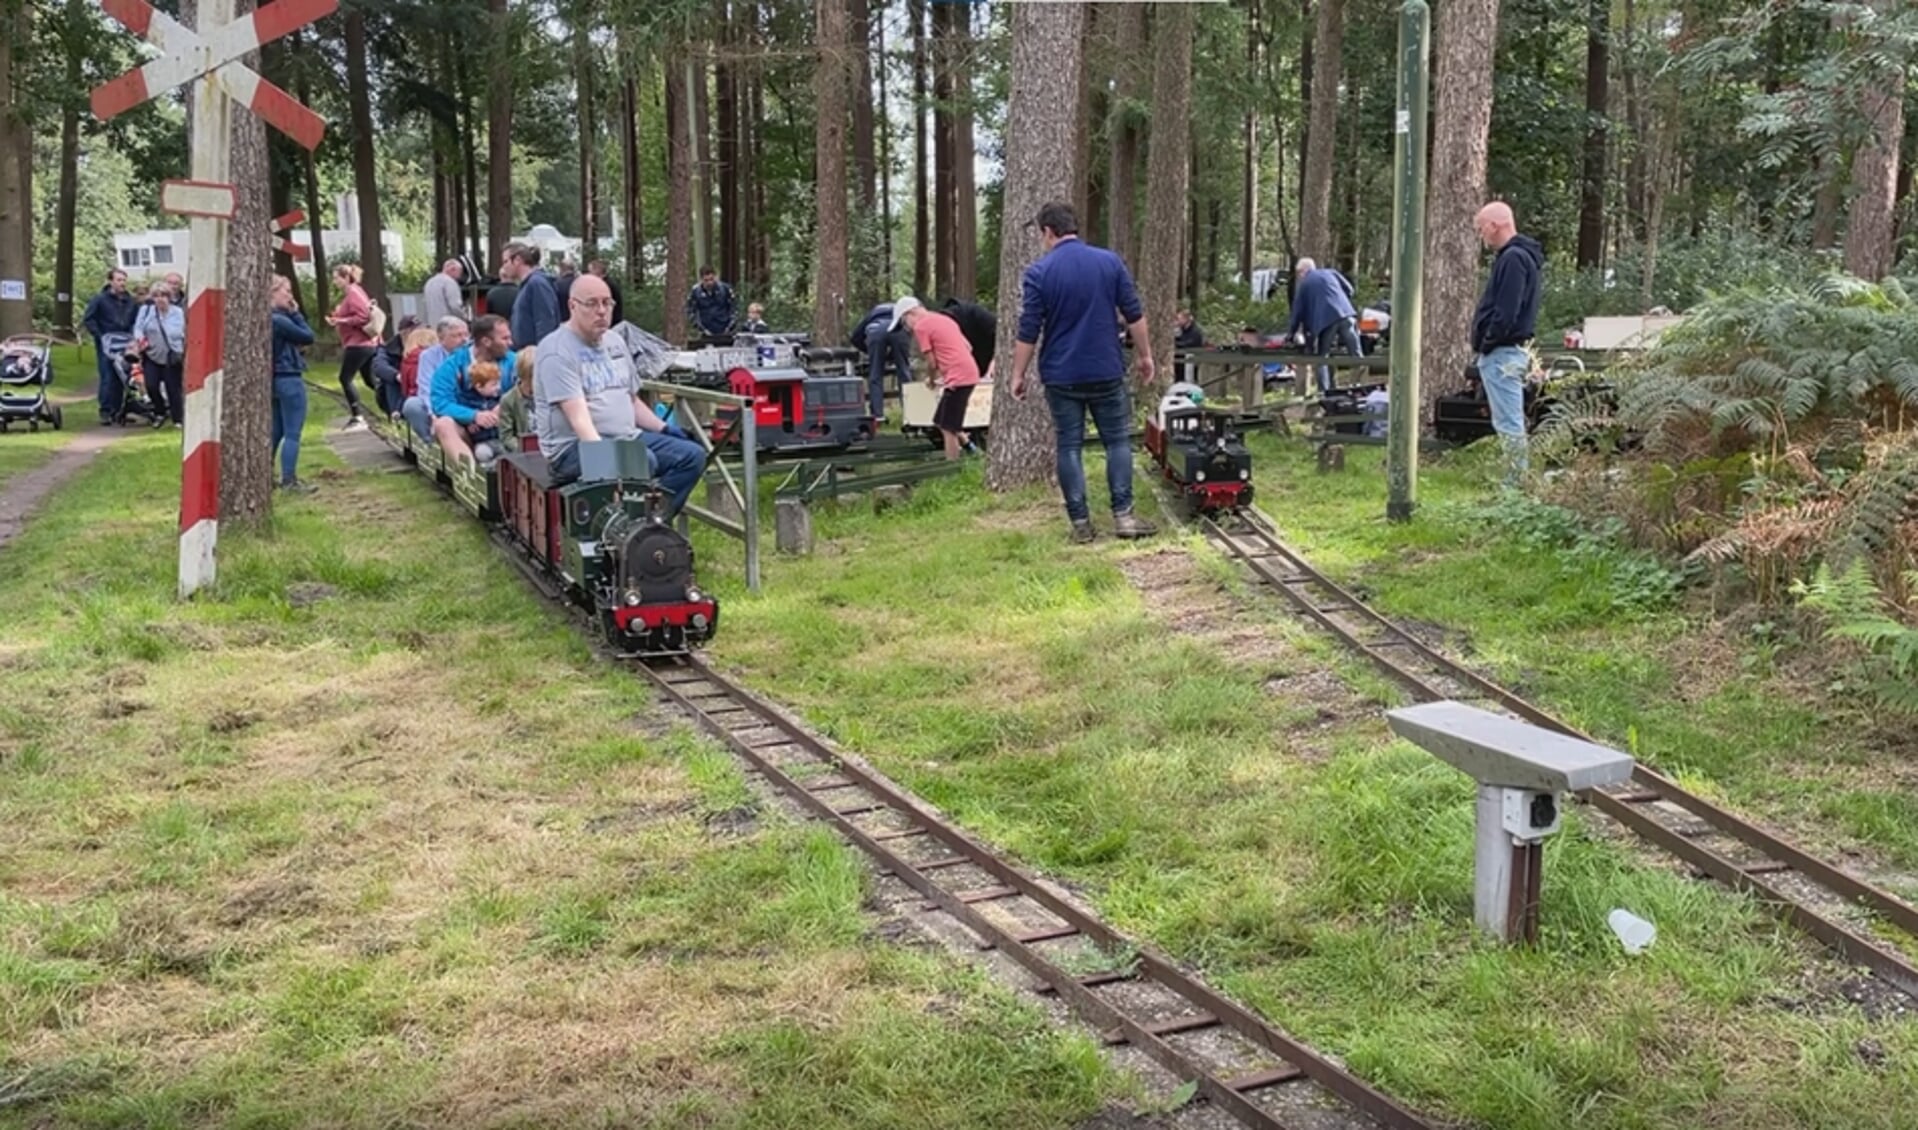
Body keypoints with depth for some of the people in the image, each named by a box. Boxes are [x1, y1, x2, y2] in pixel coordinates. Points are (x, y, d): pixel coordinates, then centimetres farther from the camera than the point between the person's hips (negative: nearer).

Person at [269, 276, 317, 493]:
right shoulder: (279, 320, -19)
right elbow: (308, 337, -11)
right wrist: (296, 313, -6)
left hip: (274, 380, 10)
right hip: (289, 380, -10)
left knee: (275, 432, 15)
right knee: (292, 433, -4)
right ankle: (289, 481, -3)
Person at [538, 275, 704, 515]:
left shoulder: (615, 342, 15)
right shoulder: (557, 351, -11)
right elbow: (578, 416, -23)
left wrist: (665, 430, 12)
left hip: (627, 438, 9)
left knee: (693, 455, -8)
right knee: (642, 460, -35)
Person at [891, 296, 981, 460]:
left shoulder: (920, 326, -4)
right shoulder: (944, 319, 21)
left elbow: (932, 362, -6)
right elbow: (968, 347, 22)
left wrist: (931, 380, 15)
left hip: (958, 378, -9)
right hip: (969, 374, 9)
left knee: (948, 429, -2)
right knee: (941, 422, 18)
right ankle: (969, 448, 15)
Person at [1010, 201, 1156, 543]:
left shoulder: (1039, 272, -7)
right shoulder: (1110, 262, 0)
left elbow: (1028, 331, -7)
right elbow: (1134, 316, 2)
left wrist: (1018, 375, 2)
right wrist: (1145, 356, 12)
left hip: (1061, 375, -1)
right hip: (1106, 372, 1)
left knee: (1069, 446, 5)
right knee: (1118, 441, 9)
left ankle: (1080, 522, 4)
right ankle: (1123, 515, 3)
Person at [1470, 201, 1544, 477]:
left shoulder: (1513, 258, -15)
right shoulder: (1523, 255, 17)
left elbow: (1506, 312, -23)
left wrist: (1486, 343, -13)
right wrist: (1485, 346, 14)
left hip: (1502, 353, -11)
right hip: (1510, 352, 11)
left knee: (1509, 424, -8)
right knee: (1511, 423, 15)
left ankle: (1517, 483, -6)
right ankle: (1519, 479, 20)